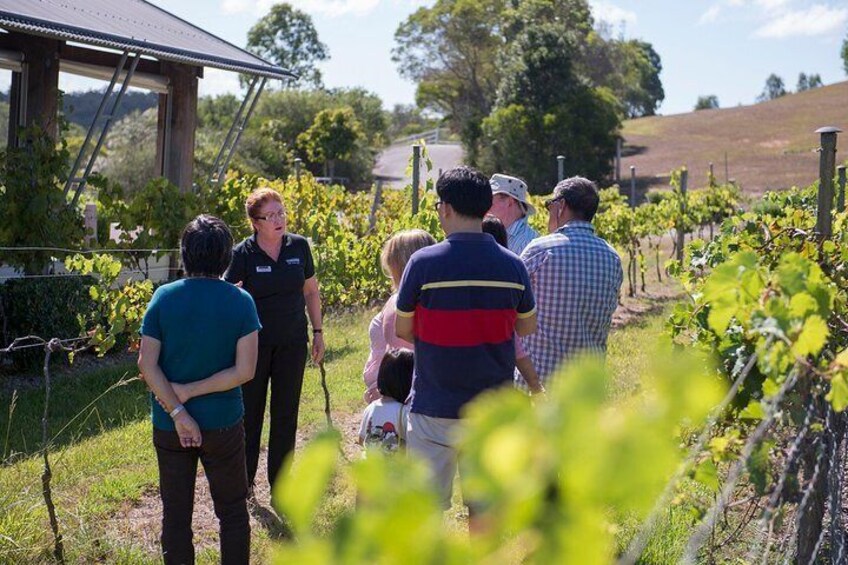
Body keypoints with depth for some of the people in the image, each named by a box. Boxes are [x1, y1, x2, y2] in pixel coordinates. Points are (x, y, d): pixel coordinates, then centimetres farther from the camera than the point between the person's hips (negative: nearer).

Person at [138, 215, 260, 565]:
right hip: (223, 424, -1)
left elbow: (147, 365, -12)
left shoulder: (164, 298, -8)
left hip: (169, 426, 1)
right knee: (232, 511, 15)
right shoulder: (240, 302, -11)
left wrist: (178, 413, -12)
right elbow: (244, 371, -16)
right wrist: (191, 391, -12)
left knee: (175, 513, 14)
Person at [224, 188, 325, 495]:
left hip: (292, 343, 2)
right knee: (250, 413, 8)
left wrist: (318, 332, 9)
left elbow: (311, 291, 9)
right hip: (254, 344, -2)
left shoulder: (299, 246, -2)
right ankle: (243, 480, 25)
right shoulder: (243, 254, -11)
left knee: (286, 415, 8)